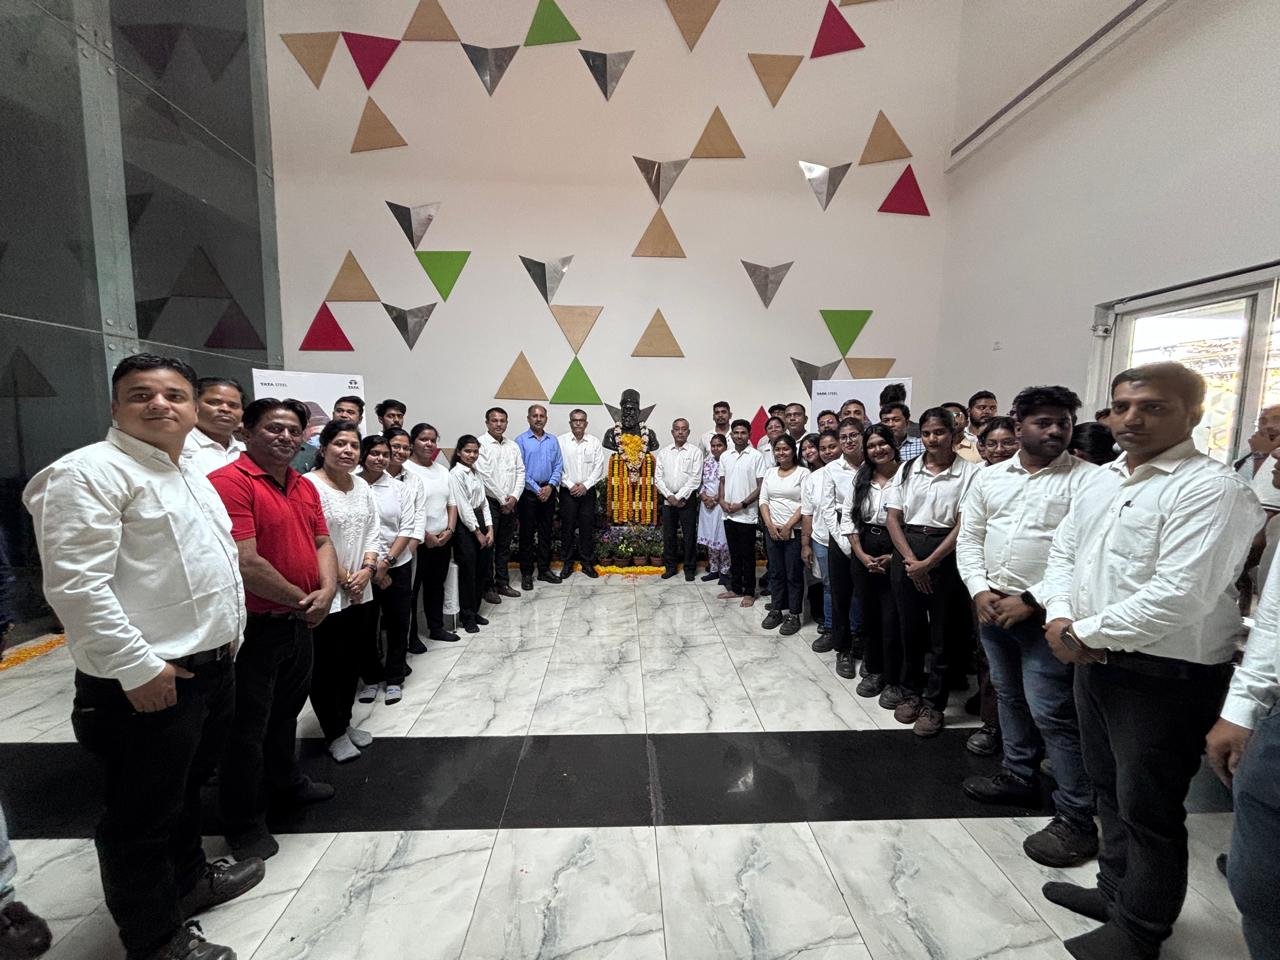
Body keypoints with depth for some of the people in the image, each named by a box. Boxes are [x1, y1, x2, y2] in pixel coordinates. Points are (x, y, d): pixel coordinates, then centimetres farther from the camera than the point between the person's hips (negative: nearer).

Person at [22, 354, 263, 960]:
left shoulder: (193, 477, 14)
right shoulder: (90, 471, -14)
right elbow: (75, 585, -21)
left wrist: (228, 633, 18)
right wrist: (137, 666, -22)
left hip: (211, 666, 9)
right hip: (144, 682, -8)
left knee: (186, 788, 26)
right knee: (142, 817, 10)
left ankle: (188, 878, 47)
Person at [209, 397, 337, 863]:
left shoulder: (305, 486, 7)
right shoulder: (230, 481, -19)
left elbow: (322, 542, 8)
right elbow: (246, 563, -25)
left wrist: (327, 590, -10)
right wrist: (302, 599, -14)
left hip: (300, 623, 8)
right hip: (254, 628, -7)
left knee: (285, 713, 26)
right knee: (248, 728, 10)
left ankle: (284, 782, 48)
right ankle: (243, 824, 30)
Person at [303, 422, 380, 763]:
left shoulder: (362, 487, 8)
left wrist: (366, 570, -5)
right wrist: (342, 578, -13)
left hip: (360, 592, 7)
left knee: (352, 661, 18)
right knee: (326, 666, 9)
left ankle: (345, 721, 36)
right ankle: (334, 733, 25)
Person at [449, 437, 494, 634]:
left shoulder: (476, 472, 12)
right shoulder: (456, 474, -11)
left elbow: (484, 502, 11)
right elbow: (463, 507, -14)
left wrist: (489, 529, 2)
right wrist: (477, 532, -11)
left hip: (480, 522, 7)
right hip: (465, 526, -7)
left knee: (481, 569, 11)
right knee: (467, 572, 1)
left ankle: (475, 611, 26)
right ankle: (466, 616, 16)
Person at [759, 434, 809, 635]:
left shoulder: (803, 473, -5)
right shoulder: (770, 472, 11)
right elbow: (763, 500, 7)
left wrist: (788, 527, -14)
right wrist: (770, 525, -6)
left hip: (795, 531, -4)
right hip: (772, 530, 5)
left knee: (794, 574, 3)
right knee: (775, 572, 12)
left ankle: (793, 615, 14)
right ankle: (776, 610, 23)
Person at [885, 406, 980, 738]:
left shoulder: (968, 471, -5)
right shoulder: (907, 469, 6)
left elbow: (963, 525, -9)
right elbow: (893, 518, 3)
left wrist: (929, 562, -13)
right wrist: (911, 560, -7)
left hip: (946, 554, -3)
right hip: (906, 551, 3)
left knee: (943, 631, 6)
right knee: (910, 625, 12)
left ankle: (933, 703, 21)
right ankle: (911, 691, 30)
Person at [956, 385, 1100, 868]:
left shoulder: (1087, 479, -8)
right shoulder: (988, 477, 6)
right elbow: (969, 538, 8)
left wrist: (1031, 601, -18)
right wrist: (980, 591, -5)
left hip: (1045, 613, -5)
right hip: (991, 606, 6)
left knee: (1052, 712, 0)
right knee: (1009, 697, 19)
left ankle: (1076, 818, 17)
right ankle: (1019, 777, 38)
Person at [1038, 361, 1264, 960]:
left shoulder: (1211, 488, -16)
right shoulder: (1101, 479, 9)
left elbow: (1179, 597, -25)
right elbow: (1063, 551, 11)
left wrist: (1086, 633, -16)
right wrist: (1061, 618, -5)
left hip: (1166, 675, -7)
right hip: (1096, 661, 7)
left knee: (1147, 807, 10)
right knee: (1109, 790, 22)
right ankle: (1116, 891, 43)